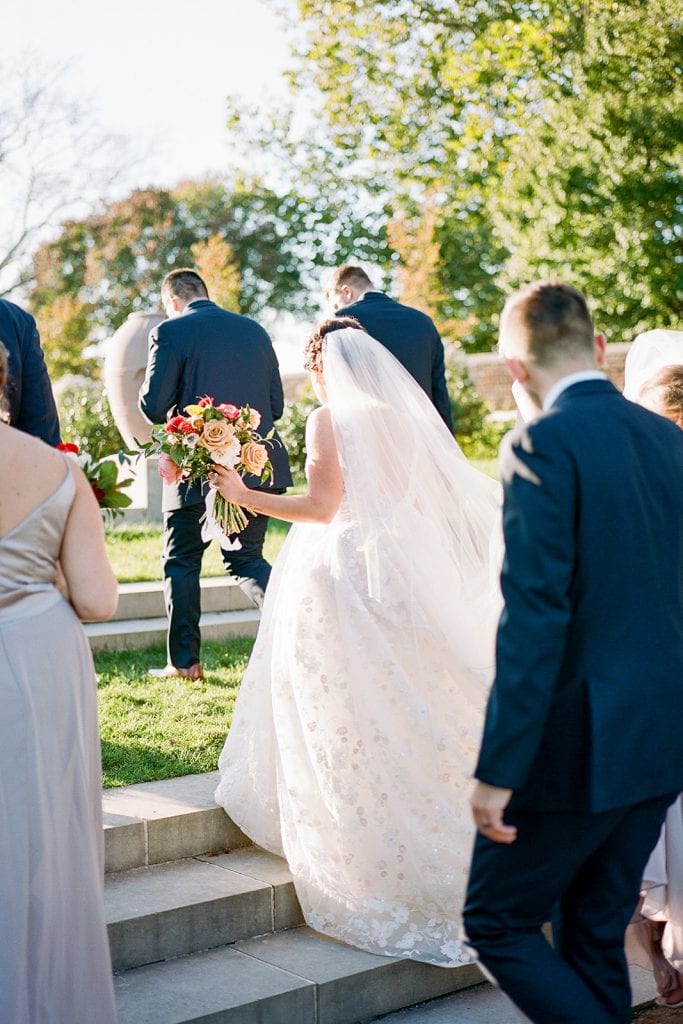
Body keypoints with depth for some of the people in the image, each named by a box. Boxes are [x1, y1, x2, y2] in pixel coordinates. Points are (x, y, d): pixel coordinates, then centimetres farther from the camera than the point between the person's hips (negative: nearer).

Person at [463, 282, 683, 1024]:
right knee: (595, 936, 18)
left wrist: (498, 772, -17)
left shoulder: (543, 445, -15)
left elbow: (534, 617, -21)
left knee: (497, 922, 8)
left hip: (577, 743, -7)